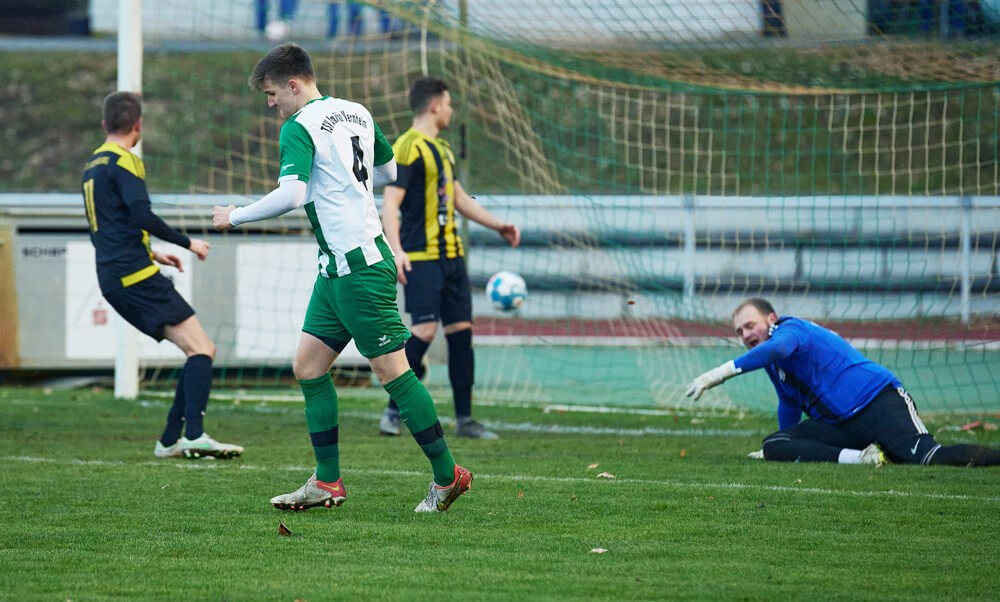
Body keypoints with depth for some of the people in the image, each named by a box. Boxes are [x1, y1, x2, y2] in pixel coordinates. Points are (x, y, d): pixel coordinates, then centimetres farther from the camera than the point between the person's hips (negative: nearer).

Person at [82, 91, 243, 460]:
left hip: (113, 280, 9)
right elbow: (143, 216, -19)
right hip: (136, 277, -9)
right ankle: (194, 434, -29)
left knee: (201, 351, 9)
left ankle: (170, 441, 6)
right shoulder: (123, 161, -7)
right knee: (200, 349, -15)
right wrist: (187, 244, -8)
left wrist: (152, 254, 35)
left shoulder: (94, 164, 21)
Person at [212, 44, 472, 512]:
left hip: (360, 270, -10)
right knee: (308, 366, 9)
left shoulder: (299, 127, -13)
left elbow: (291, 195, -25)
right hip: (336, 268, 10)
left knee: (392, 370, -5)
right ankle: (327, 483, 9)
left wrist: (234, 216, -12)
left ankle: (447, 475, 0)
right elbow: (388, 171, 25)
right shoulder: (357, 113, 14)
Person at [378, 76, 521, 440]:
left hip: (451, 256, 9)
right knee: (424, 330, -15)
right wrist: (395, 250, -28)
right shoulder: (407, 148, -10)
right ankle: (394, 411, -4)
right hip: (421, 258, -9)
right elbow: (390, 202, -17)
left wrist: (498, 225, 24)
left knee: (461, 330, 5)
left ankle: (464, 420, 9)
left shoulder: (442, 150, 19)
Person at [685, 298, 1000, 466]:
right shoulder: (775, 365, 24)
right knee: (774, 446, -10)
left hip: (879, 404, -10)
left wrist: (718, 374, -35)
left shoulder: (790, 329, -5)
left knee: (930, 458, -34)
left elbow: (773, 349, -29)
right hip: (840, 427, 10)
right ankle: (859, 458, -25)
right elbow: (790, 405, 41)